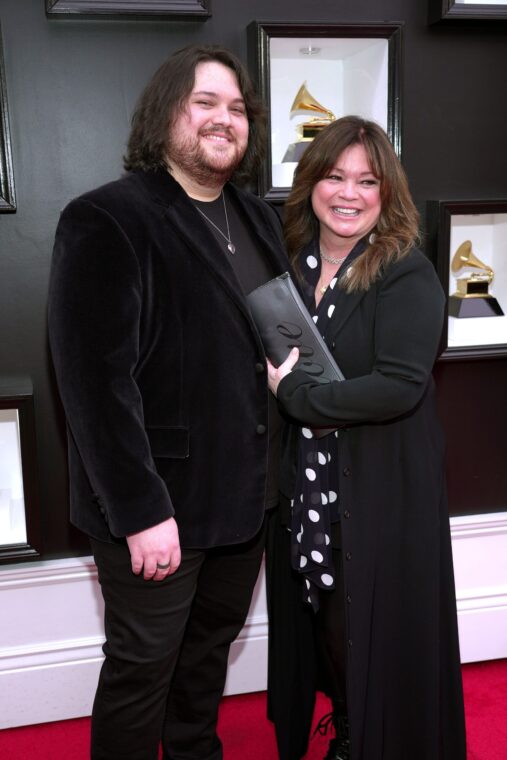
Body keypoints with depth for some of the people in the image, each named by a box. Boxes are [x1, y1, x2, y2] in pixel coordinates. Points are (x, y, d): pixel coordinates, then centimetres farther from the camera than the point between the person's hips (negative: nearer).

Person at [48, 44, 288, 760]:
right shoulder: (107, 220, -14)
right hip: (160, 501, -7)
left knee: (213, 641, 23)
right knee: (144, 665, 9)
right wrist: (140, 510, -21)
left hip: (245, 491, 7)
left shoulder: (258, 219, 11)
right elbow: (94, 378, -20)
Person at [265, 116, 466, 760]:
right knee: (318, 616, 17)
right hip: (307, 483, 6)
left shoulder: (408, 275, -13)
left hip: (383, 487, -5)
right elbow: (273, 364, 15)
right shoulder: (292, 265, 4)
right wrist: (275, 379, -7)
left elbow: (400, 386, -23)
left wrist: (296, 393, -17)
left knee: (377, 630, 7)